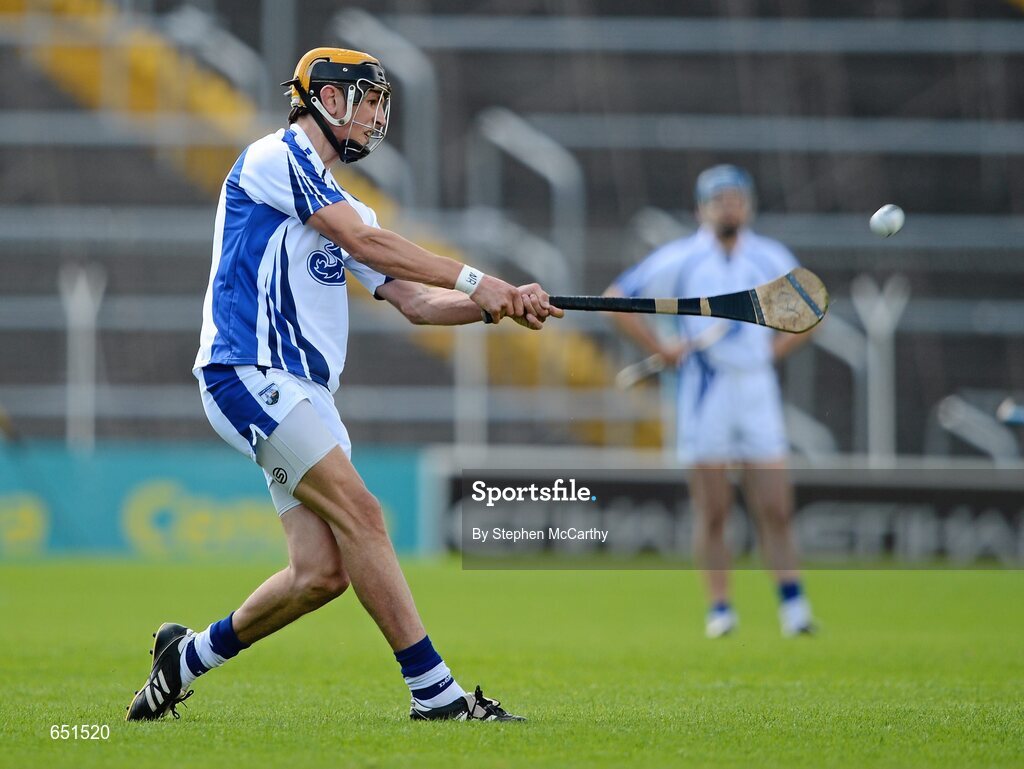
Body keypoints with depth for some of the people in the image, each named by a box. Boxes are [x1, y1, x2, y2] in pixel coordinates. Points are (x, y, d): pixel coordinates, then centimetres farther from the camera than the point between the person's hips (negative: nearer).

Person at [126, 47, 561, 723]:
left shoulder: (341, 205, 25)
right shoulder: (276, 156, -2)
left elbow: (413, 299, 17)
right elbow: (364, 242, -13)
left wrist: (498, 305, 0)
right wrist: (474, 280, -13)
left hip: (306, 395, 9)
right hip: (250, 374, -9)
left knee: (322, 571, -4)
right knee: (361, 515, -20)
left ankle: (190, 655, 14)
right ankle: (435, 691, -22)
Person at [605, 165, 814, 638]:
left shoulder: (771, 258, 10)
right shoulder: (681, 258, 2)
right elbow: (616, 297, 4)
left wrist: (774, 349, 7)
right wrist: (661, 349, -3)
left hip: (757, 389, 2)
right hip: (703, 390, -2)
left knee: (775, 508, -4)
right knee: (713, 511, -2)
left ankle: (791, 601, 1)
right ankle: (720, 607, 5)